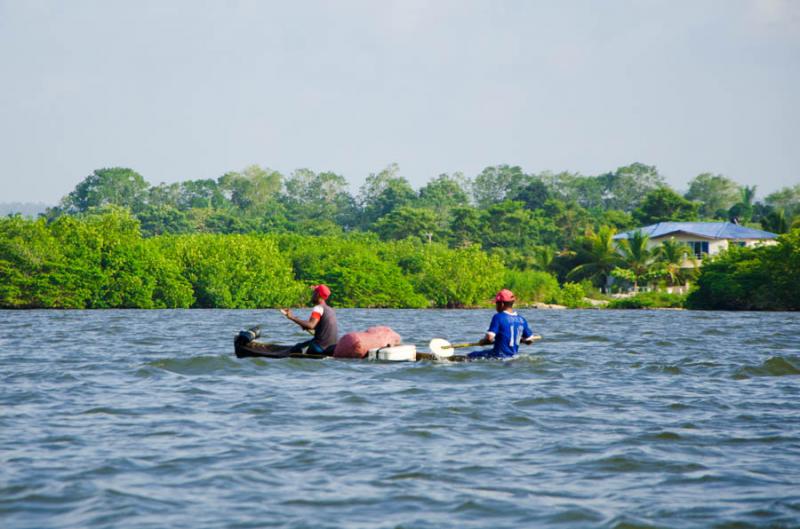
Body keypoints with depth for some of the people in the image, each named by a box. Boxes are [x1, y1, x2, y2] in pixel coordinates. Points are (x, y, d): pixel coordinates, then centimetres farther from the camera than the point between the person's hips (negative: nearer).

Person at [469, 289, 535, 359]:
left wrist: (482, 342, -2)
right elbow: (529, 340, 9)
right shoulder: (521, 320, 2)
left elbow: (489, 338, -23)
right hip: (512, 355, 7)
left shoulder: (498, 317, -16)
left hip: (499, 355, -7)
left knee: (471, 355, 7)